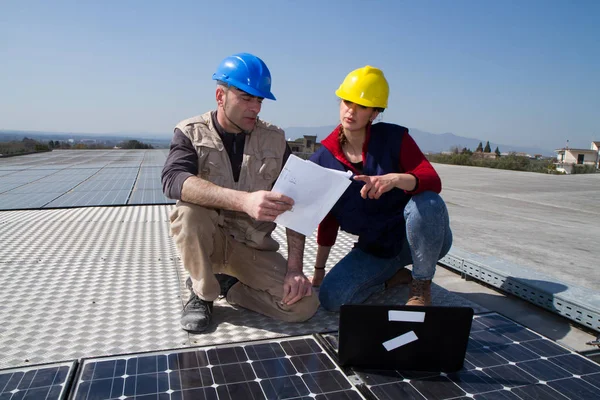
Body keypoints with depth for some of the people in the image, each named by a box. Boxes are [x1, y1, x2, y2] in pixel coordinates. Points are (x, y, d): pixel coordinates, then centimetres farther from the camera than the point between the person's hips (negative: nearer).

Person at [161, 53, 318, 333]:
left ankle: (226, 284, 7)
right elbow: (173, 181, -29)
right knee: (189, 211, -34)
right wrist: (245, 200, -44)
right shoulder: (192, 133, -8)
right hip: (205, 239, -1)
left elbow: (293, 205, -5)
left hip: (253, 247, 2)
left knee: (304, 305, -17)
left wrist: (295, 267, -15)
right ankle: (202, 293, -7)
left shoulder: (275, 141, -3)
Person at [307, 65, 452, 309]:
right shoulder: (322, 161, -5)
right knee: (330, 298, -18)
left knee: (426, 202, -36)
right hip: (374, 249, 2)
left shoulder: (393, 138, -12)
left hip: (417, 237, -2)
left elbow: (433, 182, -22)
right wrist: (318, 271, 6)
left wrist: (395, 179, -43)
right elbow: (327, 220, 3)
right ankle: (395, 276, 9)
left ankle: (421, 285, -9)